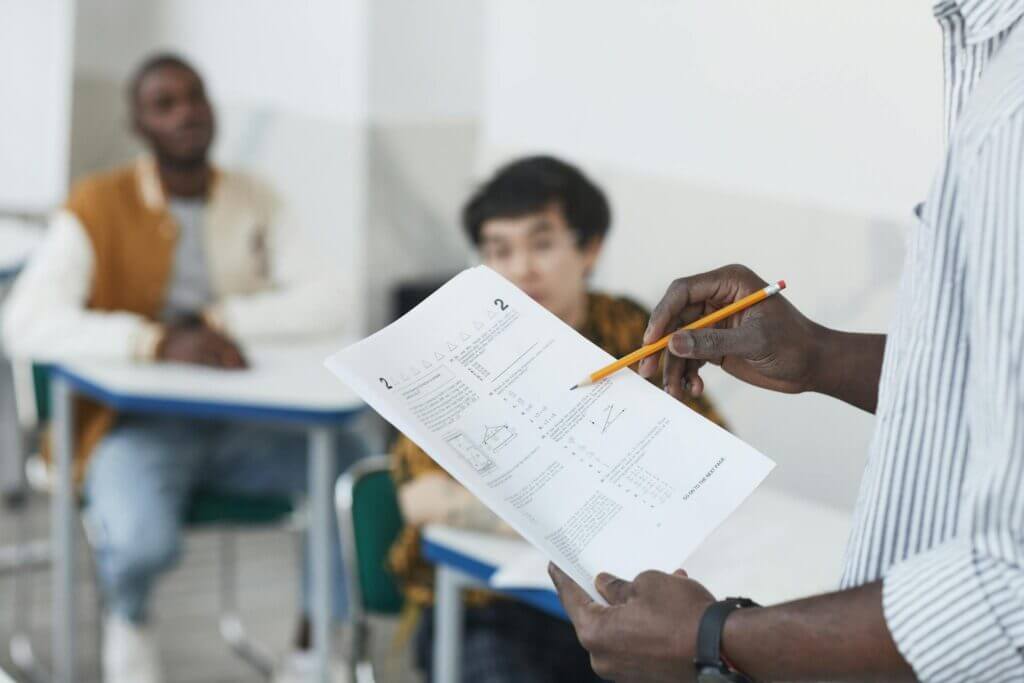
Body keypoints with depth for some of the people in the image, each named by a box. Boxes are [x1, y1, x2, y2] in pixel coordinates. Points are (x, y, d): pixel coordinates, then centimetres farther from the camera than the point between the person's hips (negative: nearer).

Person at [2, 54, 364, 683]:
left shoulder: (255, 201, 7)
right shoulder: (99, 205, -6)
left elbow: (330, 301, -4)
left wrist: (225, 321, -19)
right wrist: (158, 341, -31)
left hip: (240, 422, 4)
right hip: (137, 423, -4)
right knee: (144, 542, -34)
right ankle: (128, 617, 6)